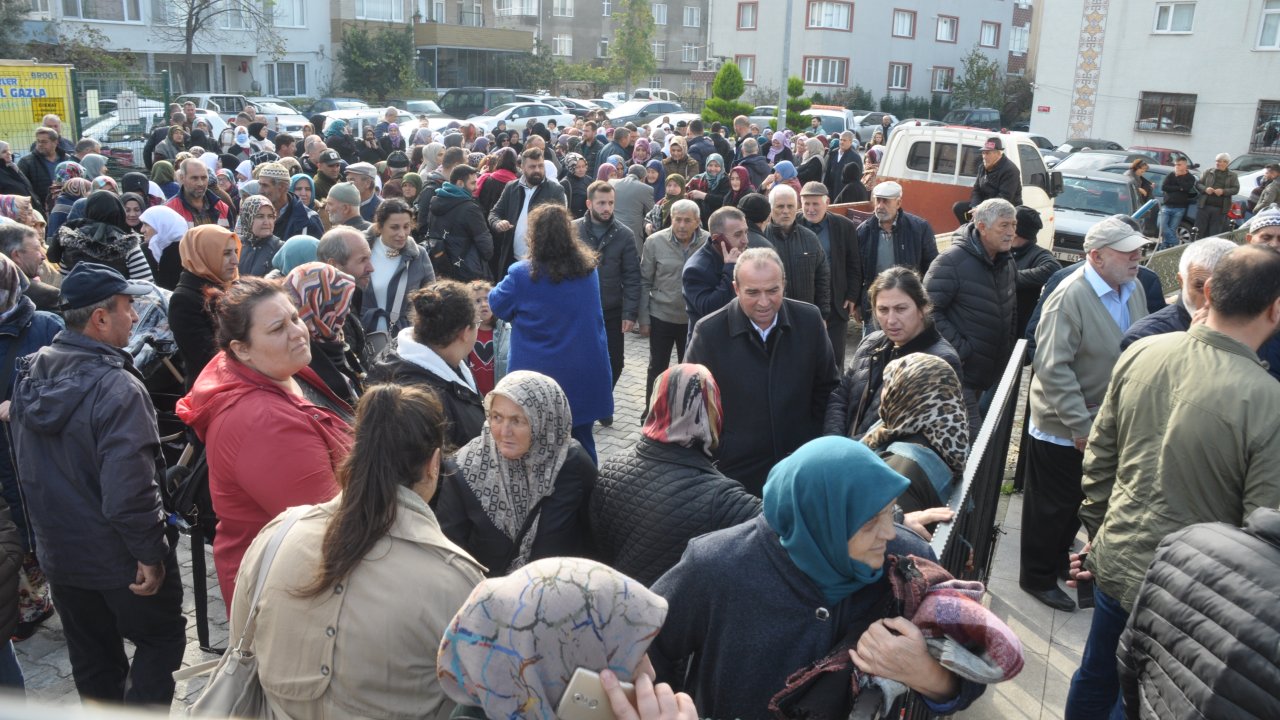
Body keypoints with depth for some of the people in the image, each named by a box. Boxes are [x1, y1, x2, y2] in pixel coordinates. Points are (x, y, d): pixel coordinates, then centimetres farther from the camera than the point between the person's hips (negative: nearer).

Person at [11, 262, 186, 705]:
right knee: (162, 638, 14)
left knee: (92, 656, 22)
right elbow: (130, 491, -31)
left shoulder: (30, 371, 0)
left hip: (58, 552, 7)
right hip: (116, 557, -7)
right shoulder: (118, 389, -27)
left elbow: (26, 467, 13)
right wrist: (150, 553, -19)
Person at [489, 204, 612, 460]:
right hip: (584, 373, 4)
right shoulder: (589, 269, -1)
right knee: (581, 439, 16)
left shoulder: (522, 274, -14)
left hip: (538, 374, -3)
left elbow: (497, 305, 3)